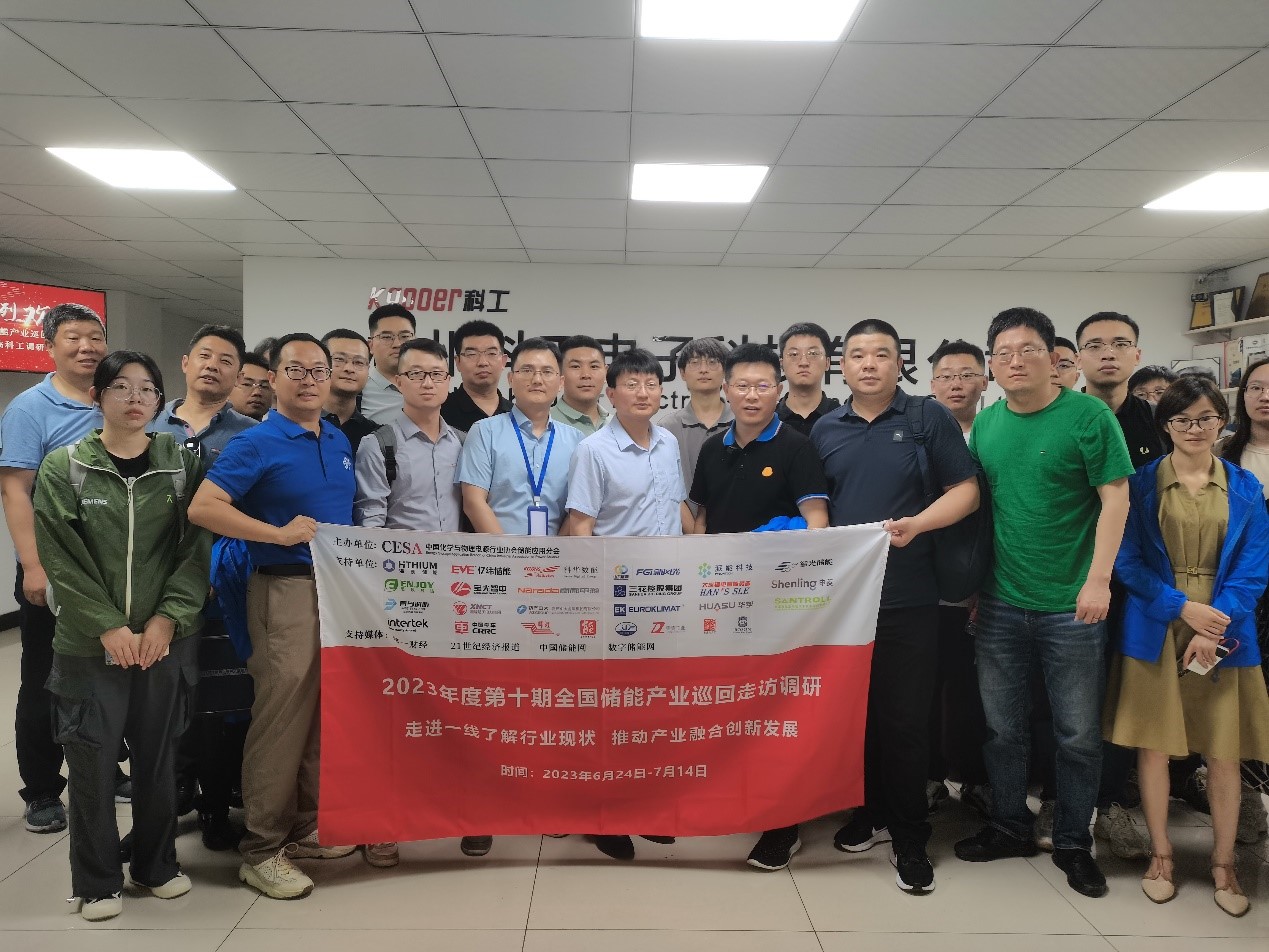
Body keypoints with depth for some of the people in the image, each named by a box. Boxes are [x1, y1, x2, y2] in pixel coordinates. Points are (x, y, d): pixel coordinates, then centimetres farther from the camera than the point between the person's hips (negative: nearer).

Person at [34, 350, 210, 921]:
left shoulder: (181, 464, 3)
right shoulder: (63, 468, -1)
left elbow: (196, 549, -1)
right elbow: (60, 558, -6)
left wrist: (167, 618, -12)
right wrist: (108, 625, -13)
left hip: (164, 639, 1)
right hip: (88, 642, -1)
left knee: (158, 758, 11)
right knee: (92, 762, 4)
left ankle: (157, 865, 30)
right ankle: (98, 881, 22)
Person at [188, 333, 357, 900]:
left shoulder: (341, 442, 14)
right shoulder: (256, 444, -7)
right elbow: (202, 508, -15)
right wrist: (280, 533, -19)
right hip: (285, 589, -7)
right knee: (281, 717, -5)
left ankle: (308, 827, 27)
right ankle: (261, 850, 8)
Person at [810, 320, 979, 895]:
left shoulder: (928, 418, 0)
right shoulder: (825, 431, 10)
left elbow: (965, 491, -2)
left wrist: (916, 524, -18)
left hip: (908, 596, -3)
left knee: (905, 718, 1)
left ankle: (910, 837, 16)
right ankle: (870, 813, 30)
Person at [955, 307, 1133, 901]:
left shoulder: (1089, 415, -8)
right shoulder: (985, 424, 6)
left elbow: (1115, 499, -9)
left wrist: (1098, 579, -15)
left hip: (1071, 605, -4)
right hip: (1001, 604, 4)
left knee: (1078, 735, 9)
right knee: (1003, 728, 14)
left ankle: (1073, 843, 27)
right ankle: (1010, 828, 32)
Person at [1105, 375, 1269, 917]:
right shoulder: (1141, 483, 2)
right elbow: (1127, 560, -3)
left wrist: (1214, 629, -13)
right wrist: (1182, 607, -15)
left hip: (1224, 632, 1)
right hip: (1155, 630, -1)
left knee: (1223, 750, 6)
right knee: (1153, 742, 5)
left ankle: (1223, 862, 22)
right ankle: (1161, 853, 21)